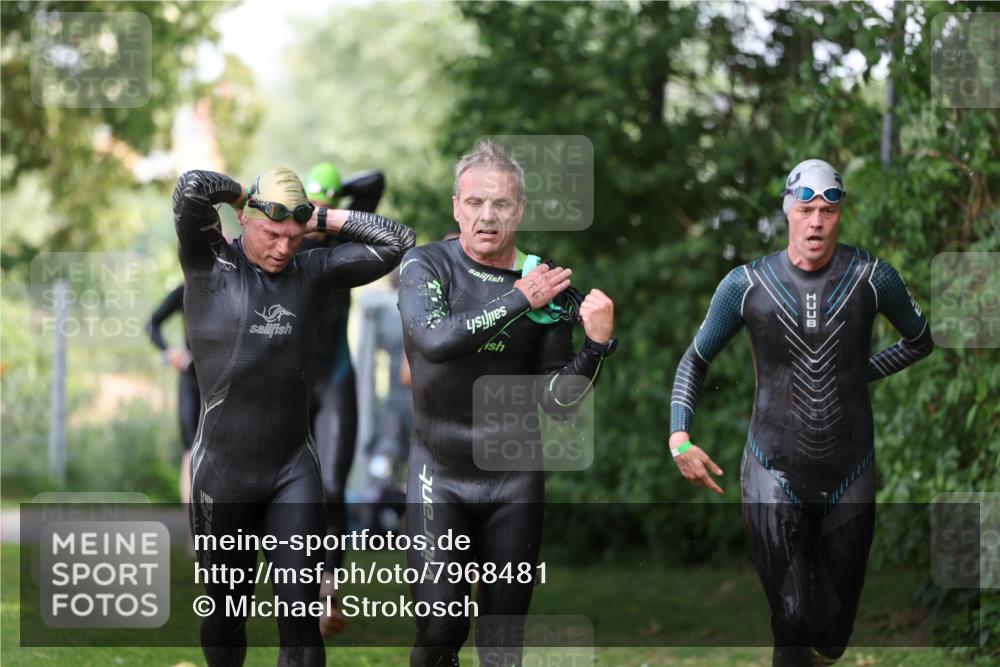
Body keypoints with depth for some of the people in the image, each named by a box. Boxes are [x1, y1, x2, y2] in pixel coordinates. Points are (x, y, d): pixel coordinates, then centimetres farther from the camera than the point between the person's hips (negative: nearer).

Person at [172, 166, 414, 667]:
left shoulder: (312, 273, 5)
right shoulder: (210, 266, -4)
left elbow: (397, 240, 3)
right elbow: (191, 189, -20)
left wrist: (318, 217, 1)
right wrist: (243, 194, -2)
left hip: (293, 470, 2)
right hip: (223, 470, -2)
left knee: (301, 608, -5)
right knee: (225, 608, 10)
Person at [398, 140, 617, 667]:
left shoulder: (548, 283, 0)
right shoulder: (426, 266, -6)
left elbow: (556, 400, -1)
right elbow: (435, 339, -27)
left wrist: (596, 346, -17)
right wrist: (519, 300, -23)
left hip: (514, 480, 2)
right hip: (440, 474, -2)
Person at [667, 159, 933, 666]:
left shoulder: (871, 277, -5)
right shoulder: (746, 285, -5)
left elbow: (920, 340, 14)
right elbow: (696, 359, 7)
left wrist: (861, 373, 7)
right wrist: (679, 439, -5)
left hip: (850, 474, 1)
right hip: (775, 476, -1)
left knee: (836, 622, 9)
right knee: (791, 619, -7)